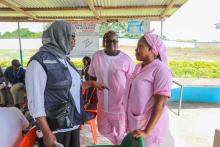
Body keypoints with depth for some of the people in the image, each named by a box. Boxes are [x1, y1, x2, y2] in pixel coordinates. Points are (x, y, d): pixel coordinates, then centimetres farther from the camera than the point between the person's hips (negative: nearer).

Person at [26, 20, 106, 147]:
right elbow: (35, 101, -17)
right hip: (55, 128, -7)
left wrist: (91, 83, 19)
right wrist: (47, 133, -17)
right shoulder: (39, 61, -16)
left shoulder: (64, 59, 6)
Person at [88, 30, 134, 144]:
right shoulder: (97, 56, -2)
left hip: (120, 106, -3)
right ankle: (118, 143, 48)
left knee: (121, 135, 14)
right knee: (104, 131, 22)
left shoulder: (126, 59, -11)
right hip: (102, 105, 4)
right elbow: (92, 78, 7)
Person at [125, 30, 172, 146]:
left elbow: (160, 104, -21)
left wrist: (147, 131, -21)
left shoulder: (160, 69, -19)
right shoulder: (138, 67, 4)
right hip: (135, 122, 7)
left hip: (150, 123, -6)